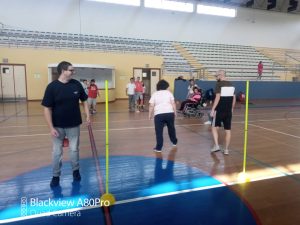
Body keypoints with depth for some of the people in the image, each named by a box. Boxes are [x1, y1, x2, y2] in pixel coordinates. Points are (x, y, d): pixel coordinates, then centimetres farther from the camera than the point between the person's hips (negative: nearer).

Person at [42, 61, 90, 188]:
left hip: (74, 124, 2)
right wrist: (51, 127, -15)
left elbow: (84, 100, 7)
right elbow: (47, 108, -12)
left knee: (74, 149, 14)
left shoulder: (77, 84, -5)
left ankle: (76, 170, 35)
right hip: (58, 126, -2)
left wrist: (87, 115, 0)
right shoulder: (52, 87, -13)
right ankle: (56, 176, 29)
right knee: (57, 152, 11)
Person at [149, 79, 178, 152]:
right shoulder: (169, 93, 9)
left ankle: (158, 148, 3)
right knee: (171, 128, 21)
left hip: (159, 114, -2)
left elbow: (151, 106, 0)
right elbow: (173, 103, 2)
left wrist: (150, 115, 6)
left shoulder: (154, 94, 7)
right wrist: (175, 112, 8)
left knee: (159, 131, 2)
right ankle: (174, 142, 39)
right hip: (169, 113, 2)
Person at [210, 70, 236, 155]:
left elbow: (218, 98, -17)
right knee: (228, 130, 9)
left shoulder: (219, 84, -9)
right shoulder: (231, 85, 11)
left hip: (219, 110, -6)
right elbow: (234, 98, 13)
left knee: (214, 127, 10)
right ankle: (226, 149, 15)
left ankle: (216, 145, 0)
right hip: (228, 111, 6)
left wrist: (213, 109, -14)